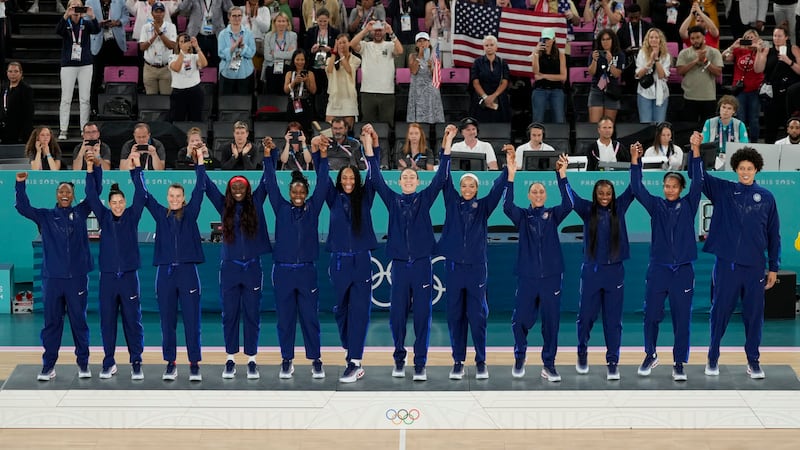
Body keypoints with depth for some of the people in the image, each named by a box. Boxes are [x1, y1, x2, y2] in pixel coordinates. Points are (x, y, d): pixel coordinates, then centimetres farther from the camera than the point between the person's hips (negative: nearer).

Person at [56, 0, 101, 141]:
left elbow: (96, 30, -14)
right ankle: (63, 131, -1)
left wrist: (92, 16, -32)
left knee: (85, 99, 4)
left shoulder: (86, 23, 5)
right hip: (68, 65, -2)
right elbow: (58, 31, -21)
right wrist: (66, 16, -36)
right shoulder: (66, 24, 1)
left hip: (85, 65, 2)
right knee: (66, 99, -2)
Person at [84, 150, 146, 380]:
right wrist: (91, 170, -11)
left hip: (129, 275, -1)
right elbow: (92, 196, -1)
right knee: (107, 320, 4)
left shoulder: (132, 216, 5)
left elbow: (140, 194, -5)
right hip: (108, 276, 1)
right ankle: (109, 363, 11)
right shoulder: (104, 217, 7)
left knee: (133, 320, 0)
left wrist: (136, 169, -15)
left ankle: (136, 363, 4)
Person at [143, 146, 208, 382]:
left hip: (187, 271, -1)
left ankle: (194, 365, 2)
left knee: (192, 321, -2)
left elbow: (199, 189, -1)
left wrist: (200, 162, -7)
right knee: (167, 322, 4)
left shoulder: (190, 214, 6)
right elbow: (144, 194, 6)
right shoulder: (161, 214, 9)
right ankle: (170, 364, 10)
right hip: (165, 272, 1)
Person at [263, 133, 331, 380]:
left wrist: (323, 157, -7)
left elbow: (322, 185, 2)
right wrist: (268, 157, -5)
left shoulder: (312, 208, 8)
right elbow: (271, 185, 3)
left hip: (306, 270, 0)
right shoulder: (281, 209, 8)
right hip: (283, 270, 0)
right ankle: (287, 360, 11)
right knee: (285, 317, 4)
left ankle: (315, 360, 8)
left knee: (310, 317, 1)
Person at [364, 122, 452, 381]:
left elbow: (441, 177, 0)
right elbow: (376, 178, 3)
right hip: (399, 264, 1)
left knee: (422, 314, -2)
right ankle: (399, 360, 14)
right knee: (397, 314, 3)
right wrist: (369, 147, -4)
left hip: (422, 264, -1)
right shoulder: (393, 200, 8)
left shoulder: (425, 199, 7)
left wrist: (447, 144, -8)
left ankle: (420, 364, 1)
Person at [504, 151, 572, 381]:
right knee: (520, 321, 0)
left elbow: (568, 204, -13)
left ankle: (548, 365, 12)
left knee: (551, 322, 3)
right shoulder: (522, 216, 4)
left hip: (551, 276, 1)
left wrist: (562, 175, -24)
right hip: (527, 277, -1)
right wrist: (511, 176, -28)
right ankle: (519, 359, 21)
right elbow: (507, 207, -16)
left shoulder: (553, 215, 7)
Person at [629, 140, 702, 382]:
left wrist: (696, 154, -17)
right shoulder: (656, 205, 4)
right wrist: (635, 161, -18)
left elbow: (698, 183, -8)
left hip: (683, 270, -1)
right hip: (658, 269, 1)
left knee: (682, 319, 2)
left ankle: (679, 363, 10)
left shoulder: (688, 205, 3)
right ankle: (650, 355, 23)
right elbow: (637, 188, -7)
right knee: (651, 315, 4)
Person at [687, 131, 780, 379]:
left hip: (755, 266, 1)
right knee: (720, 311, 5)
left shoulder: (766, 197, 4)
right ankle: (713, 358, 17)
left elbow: (774, 235, 7)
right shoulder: (723, 191, 4)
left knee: (754, 314, 6)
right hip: (726, 264, -1)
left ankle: (753, 360, 18)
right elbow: (698, 176, -6)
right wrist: (695, 150, -24)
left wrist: (773, 268, 5)